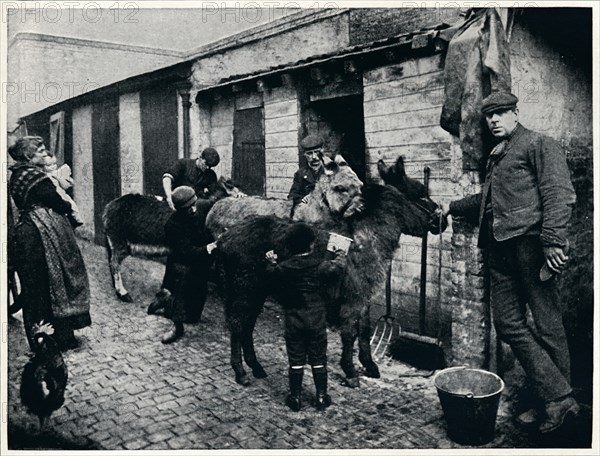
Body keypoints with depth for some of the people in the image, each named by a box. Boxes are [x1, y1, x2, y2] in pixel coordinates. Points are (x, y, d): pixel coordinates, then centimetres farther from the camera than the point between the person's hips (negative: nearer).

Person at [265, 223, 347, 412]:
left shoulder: (283, 268, -9)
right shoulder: (320, 265, -14)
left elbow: (272, 276, 9)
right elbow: (337, 267, 1)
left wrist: (271, 263, 25)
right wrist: (341, 254, 19)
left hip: (293, 321, 1)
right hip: (317, 320, -1)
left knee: (296, 361, 12)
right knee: (318, 360, 12)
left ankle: (295, 398, 20)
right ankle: (321, 398, 21)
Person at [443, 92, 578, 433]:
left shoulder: (540, 145, 1)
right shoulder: (497, 156, 26)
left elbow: (559, 194, -11)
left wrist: (553, 242, -20)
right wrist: (453, 208, 38)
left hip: (530, 242, -8)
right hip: (501, 247, 9)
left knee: (548, 325, -4)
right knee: (509, 323, 5)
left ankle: (559, 397, 7)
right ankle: (553, 399, 13)